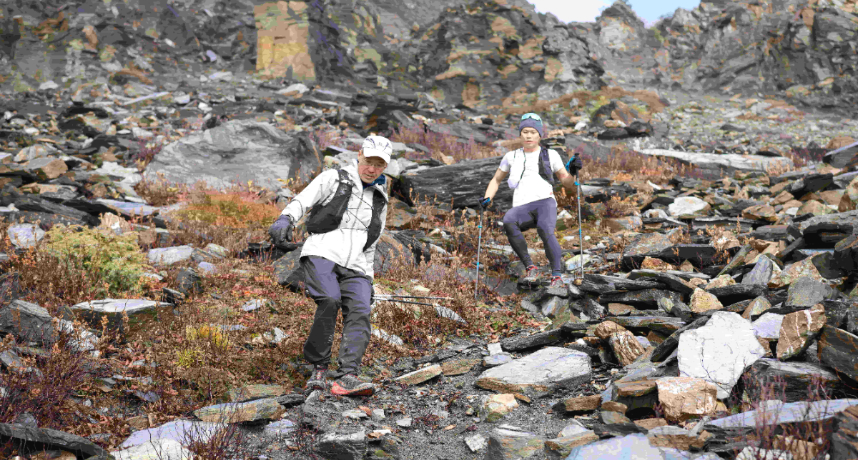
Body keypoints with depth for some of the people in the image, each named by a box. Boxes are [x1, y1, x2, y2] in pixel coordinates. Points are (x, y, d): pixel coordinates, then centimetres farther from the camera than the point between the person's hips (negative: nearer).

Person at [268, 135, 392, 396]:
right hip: (322, 254, -4)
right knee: (329, 301, -29)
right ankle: (319, 369, -17)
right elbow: (302, 201, -4)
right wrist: (285, 219, -26)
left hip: (355, 267, 4)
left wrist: (368, 281, 24)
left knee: (359, 313, -19)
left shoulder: (380, 201, 25)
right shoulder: (333, 179, 11)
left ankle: (347, 378, -30)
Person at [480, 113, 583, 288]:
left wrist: (573, 172, -5)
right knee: (508, 222, -34)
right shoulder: (511, 157, 21)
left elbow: (568, 184, 17)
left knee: (545, 231, -35)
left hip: (545, 202, -1)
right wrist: (487, 199, 14)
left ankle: (557, 276, -31)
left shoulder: (550, 155, 16)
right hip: (522, 207, 1)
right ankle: (531, 268, -31)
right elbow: (496, 180, 32)